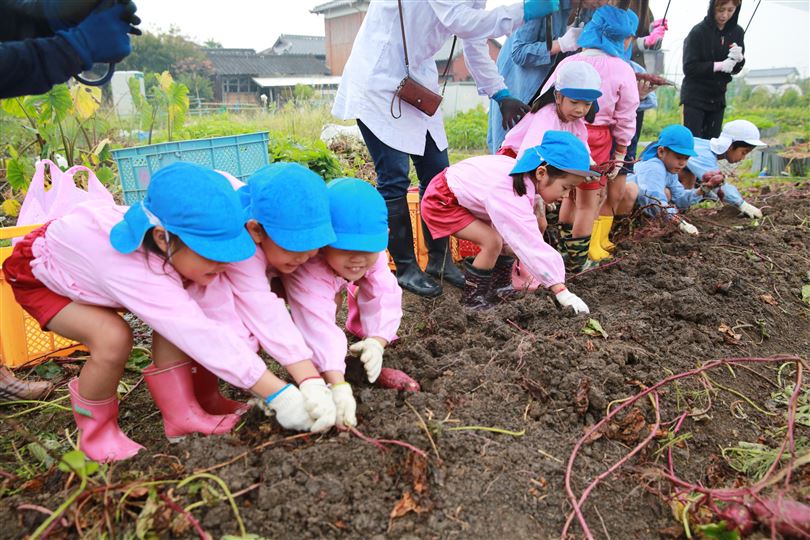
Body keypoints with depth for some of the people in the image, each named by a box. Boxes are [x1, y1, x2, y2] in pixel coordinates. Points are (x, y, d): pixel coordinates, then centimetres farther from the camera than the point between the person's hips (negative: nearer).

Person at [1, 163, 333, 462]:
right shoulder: (133, 271, -47)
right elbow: (201, 336, -50)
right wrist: (278, 394, -50)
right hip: (37, 273, -5)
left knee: (173, 318, -18)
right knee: (112, 337, -30)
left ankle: (181, 415, -6)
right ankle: (95, 430, -1)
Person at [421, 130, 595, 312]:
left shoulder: (526, 175, -13)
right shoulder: (512, 197, -38)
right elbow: (532, 247, -41)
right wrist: (561, 291, -41)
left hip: (461, 187, 9)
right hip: (441, 201, -9)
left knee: (512, 234, 4)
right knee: (493, 241, -22)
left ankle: (500, 287, 19)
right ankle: (473, 298, -2)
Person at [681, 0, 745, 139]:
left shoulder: (737, 32, 4)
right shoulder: (698, 32, -11)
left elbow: (735, 69, 9)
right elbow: (689, 67, -15)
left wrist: (739, 59, -13)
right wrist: (719, 65, -23)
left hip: (718, 98, 5)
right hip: (695, 97, -5)